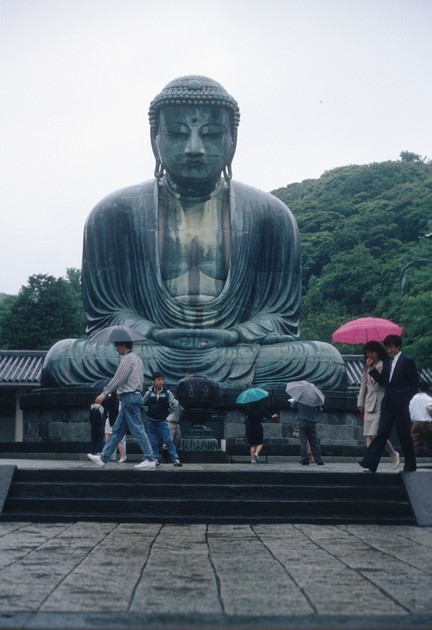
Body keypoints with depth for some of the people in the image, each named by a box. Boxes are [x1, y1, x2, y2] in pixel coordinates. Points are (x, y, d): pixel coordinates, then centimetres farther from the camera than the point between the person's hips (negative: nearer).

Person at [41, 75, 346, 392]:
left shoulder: (269, 215, 7)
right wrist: (156, 336, -18)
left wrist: (233, 336, -17)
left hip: (240, 359, 1)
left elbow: (279, 316, 6)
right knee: (61, 360, -28)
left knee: (329, 364, -26)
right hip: (149, 354, -1)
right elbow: (105, 314, 4)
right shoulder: (114, 213, 5)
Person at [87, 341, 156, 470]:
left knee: (137, 429, -8)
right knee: (117, 430, 12)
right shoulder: (136, 359, 18)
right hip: (135, 395, 10)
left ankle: (150, 460, -7)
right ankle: (103, 458, 16)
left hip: (129, 397, -10)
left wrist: (104, 394, -10)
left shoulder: (127, 359, -12)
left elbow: (117, 379, -15)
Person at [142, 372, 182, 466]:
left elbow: (174, 404, 3)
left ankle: (175, 459, -10)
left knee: (168, 440, -8)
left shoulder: (167, 393, -6)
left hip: (162, 421, -2)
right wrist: (148, 411, 6)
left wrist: (167, 412, 1)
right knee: (153, 442, 3)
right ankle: (155, 458, 10)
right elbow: (143, 403, 14)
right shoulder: (149, 393, -3)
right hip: (151, 421, 2)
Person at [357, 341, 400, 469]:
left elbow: (377, 383, -14)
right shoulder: (367, 367, 18)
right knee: (369, 435, 2)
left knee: (377, 433, -13)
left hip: (380, 404, -7)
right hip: (369, 404, 7)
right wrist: (361, 404, 16)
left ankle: (394, 454, 8)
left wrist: (371, 368, -11)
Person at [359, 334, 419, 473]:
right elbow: (383, 381, 11)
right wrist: (373, 369, -1)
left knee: (404, 434, 1)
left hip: (400, 405, -5)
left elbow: (414, 384, -4)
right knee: (381, 433, -2)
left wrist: (405, 398, -10)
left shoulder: (407, 361, -5)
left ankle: (410, 465, 12)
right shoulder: (387, 361, 14)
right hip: (388, 404, 5)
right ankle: (371, 462, -10)